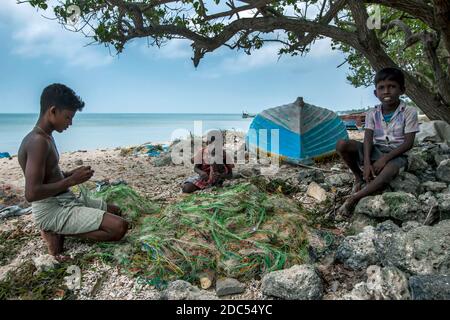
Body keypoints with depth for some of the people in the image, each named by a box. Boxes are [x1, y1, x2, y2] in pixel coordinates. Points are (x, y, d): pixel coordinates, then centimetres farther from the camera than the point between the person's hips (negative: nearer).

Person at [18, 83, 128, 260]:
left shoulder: (45, 137, 10)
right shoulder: (38, 141, -22)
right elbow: (31, 193, -28)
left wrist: (71, 174, 7)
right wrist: (71, 180, -18)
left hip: (65, 201, 10)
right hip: (51, 210, -10)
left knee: (115, 211, 21)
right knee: (119, 227, -19)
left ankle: (58, 229, 10)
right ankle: (57, 233, -5)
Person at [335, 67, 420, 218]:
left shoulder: (409, 112, -7)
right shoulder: (372, 114, 1)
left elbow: (408, 143, -12)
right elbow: (368, 139, -9)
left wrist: (385, 158, -23)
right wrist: (367, 163, -25)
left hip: (396, 154, -3)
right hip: (376, 150, 3)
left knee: (390, 170, -42)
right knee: (342, 145, -22)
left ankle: (354, 198, -33)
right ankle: (359, 177, -1)